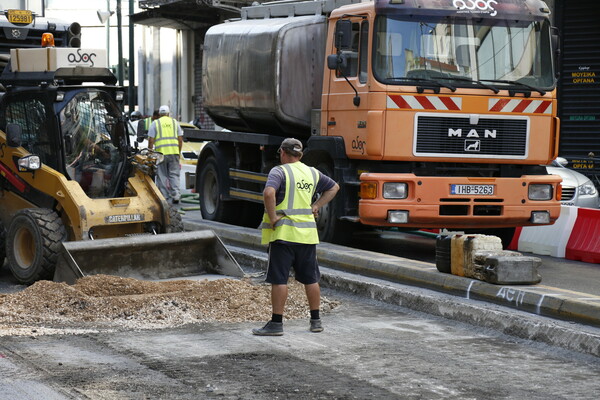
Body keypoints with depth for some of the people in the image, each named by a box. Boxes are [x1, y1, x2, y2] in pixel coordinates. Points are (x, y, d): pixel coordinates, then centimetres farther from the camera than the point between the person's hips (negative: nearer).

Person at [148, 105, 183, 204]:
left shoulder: (155, 123, 7)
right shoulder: (175, 122, 13)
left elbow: (151, 140, 0)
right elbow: (180, 139, 9)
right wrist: (179, 152, 16)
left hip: (161, 152, -2)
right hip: (174, 152, 2)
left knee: (162, 175, 5)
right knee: (174, 174, 6)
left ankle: (164, 197, 4)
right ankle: (176, 195, -5)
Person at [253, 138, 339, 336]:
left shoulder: (279, 171, -8)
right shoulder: (312, 173, 12)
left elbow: (269, 193, -26)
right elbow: (333, 187, 26)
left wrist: (272, 217, -16)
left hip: (283, 232, -6)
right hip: (307, 233, 6)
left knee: (279, 279, -2)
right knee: (310, 278, 14)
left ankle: (276, 323, -1)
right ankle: (316, 321, 20)